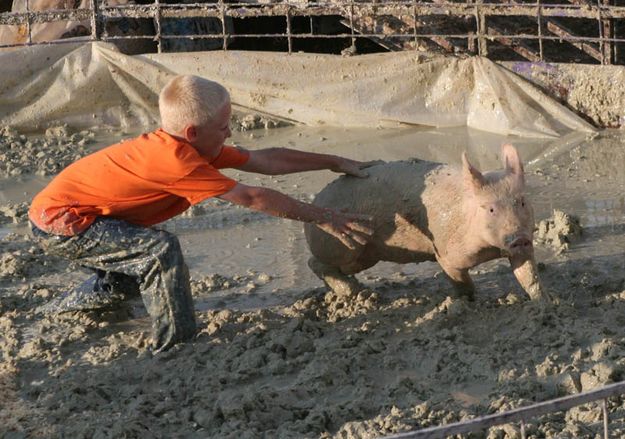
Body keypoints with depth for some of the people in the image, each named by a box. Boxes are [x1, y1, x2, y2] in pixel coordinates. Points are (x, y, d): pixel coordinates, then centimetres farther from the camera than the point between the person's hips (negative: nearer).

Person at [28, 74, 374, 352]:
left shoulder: (193, 146, 0)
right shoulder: (177, 161, -28)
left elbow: (265, 160, 5)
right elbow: (251, 198, -26)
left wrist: (334, 162, 8)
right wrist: (320, 217, -20)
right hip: (60, 221, -10)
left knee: (135, 273, 28)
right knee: (161, 250, -24)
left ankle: (53, 314, 42)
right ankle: (175, 349, -15)